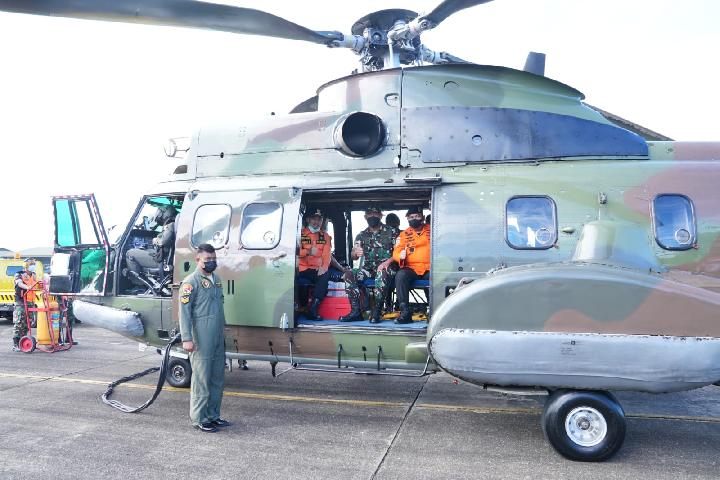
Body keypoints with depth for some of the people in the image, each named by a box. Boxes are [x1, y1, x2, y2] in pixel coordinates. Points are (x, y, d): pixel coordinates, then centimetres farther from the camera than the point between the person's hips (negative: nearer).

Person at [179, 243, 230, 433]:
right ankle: (199, 419, 8)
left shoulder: (216, 279, 17)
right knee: (202, 378, -2)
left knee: (218, 378, 13)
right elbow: (184, 311, -12)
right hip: (202, 339, -8)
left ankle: (213, 415, 23)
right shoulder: (191, 282, -7)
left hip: (218, 338, 8)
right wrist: (186, 339, -19)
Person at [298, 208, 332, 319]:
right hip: (302, 268, -1)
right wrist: (308, 251, -20)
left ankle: (313, 309, -30)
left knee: (325, 276, -31)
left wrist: (324, 267, -13)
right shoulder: (301, 233, 8)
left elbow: (327, 254, 6)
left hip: (317, 269, 2)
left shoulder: (325, 236, 16)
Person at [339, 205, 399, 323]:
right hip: (367, 269, 4)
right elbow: (353, 256, 8)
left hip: (386, 268, -4)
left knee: (382, 272, -39)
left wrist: (388, 261, -19)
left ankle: (376, 311, -33)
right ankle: (356, 311, -22)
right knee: (348, 274, -22)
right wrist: (356, 253, -17)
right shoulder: (361, 235, 16)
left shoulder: (392, 232, 7)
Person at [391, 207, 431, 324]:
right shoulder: (404, 234, 14)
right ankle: (405, 313, -29)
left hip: (429, 268, -1)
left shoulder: (431, 230, 13)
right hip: (411, 268, 1)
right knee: (400, 276, -31)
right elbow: (395, 253, 8)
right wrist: (400, 255, -17)